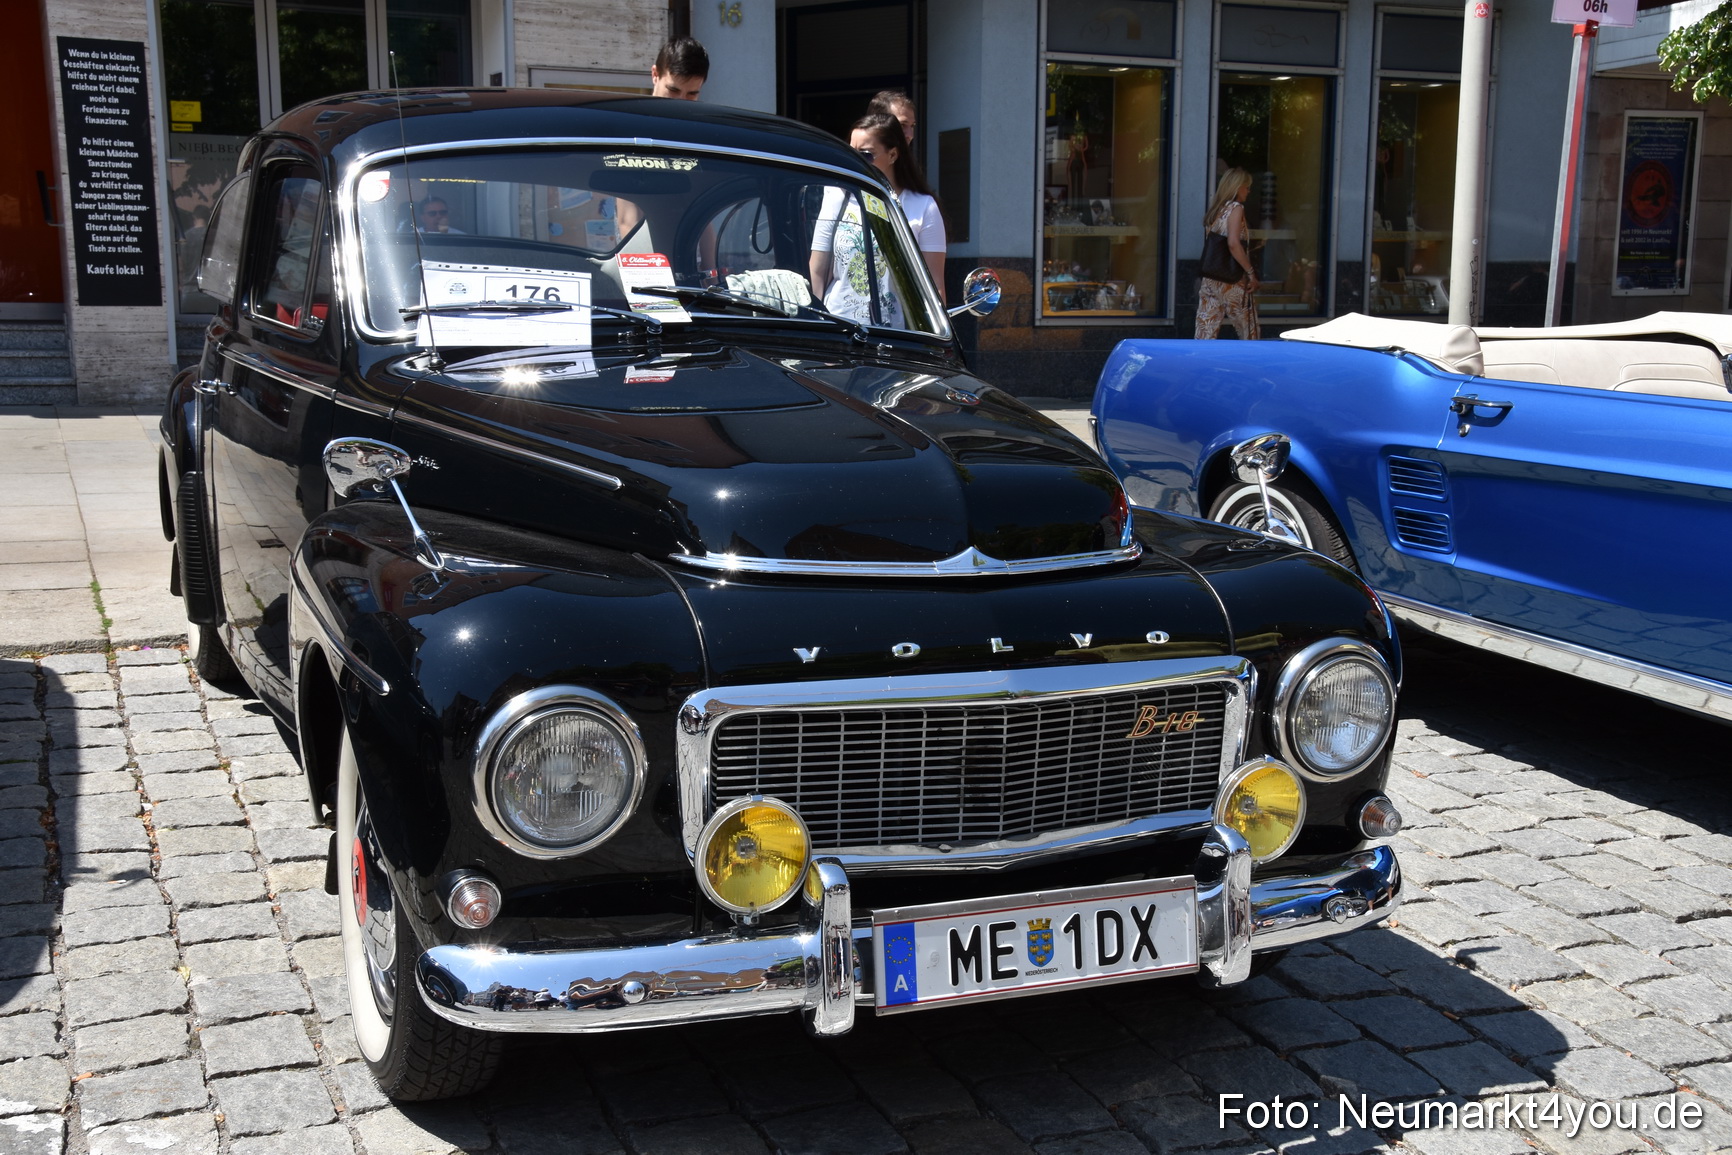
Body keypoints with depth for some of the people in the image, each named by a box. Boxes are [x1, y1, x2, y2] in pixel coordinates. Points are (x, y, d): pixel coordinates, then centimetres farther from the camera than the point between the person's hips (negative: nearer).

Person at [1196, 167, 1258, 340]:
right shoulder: (1235, 208, -9)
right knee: (1249, 334, 8)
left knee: (1205, 335, 2)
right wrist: (1251, 272, -17)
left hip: (1210, 279, 7)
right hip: (1232, 282, -7)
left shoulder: (1214, 209, 13)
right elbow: (1233, 244, -21)